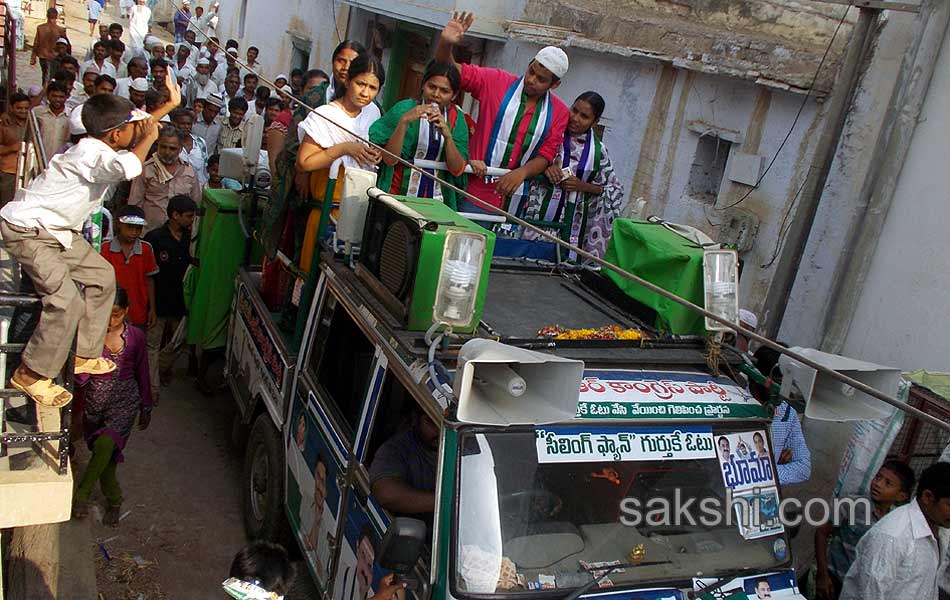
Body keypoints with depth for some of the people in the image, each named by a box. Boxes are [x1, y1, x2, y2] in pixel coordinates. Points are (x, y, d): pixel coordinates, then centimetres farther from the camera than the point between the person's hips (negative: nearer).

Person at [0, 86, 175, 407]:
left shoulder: (100, 145, 0)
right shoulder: (89, 154, -28)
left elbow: (141, 128, 21)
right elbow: (128, 167, -50)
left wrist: (170, 104, 23)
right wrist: (149, 137, -32)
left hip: (58, 230, 10)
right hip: (28, 232, -10)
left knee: (101, 275, 14)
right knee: (67, 301, -20)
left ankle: (85, 355, 24)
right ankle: (31, 374, -4)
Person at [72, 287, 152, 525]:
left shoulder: (135, 336, -5)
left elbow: (142, 374, 7)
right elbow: (81, 380, -10)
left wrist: (146, 408, 12)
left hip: (125, 402, -2)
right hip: (95, 403, 2)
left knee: (105, 445, -25)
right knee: (104, 455, 11)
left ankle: (81, 493, -8)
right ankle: (114, 501, 33)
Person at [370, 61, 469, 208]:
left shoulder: (456, 118, 3)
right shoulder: (404, 108, -4)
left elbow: (457, 170, -3)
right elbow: (389, 159, -11)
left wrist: (447, 135, -16)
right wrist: (404, 121, -21)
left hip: (434, 200, 2)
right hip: (398, 195, -2)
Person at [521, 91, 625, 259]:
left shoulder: (597, 150, 4)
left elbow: (615, 189, 8)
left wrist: (582, 186, -7)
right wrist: (544, 167, -14)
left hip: (573, 221, 1)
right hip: (539, 214, -1)